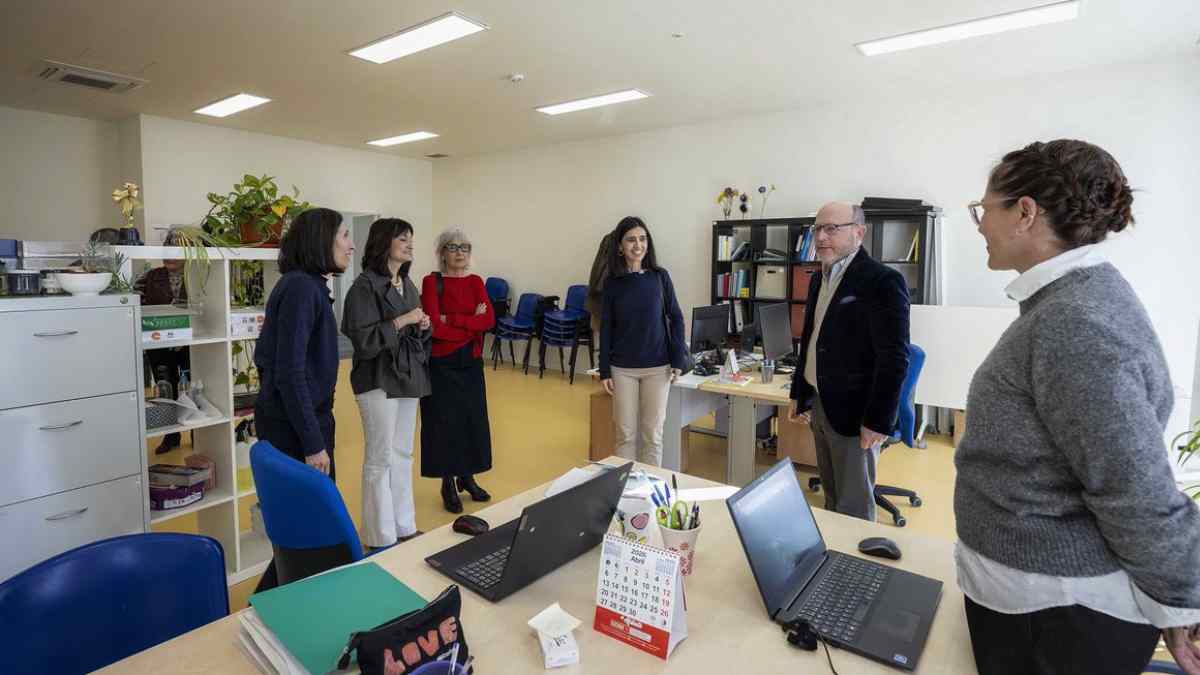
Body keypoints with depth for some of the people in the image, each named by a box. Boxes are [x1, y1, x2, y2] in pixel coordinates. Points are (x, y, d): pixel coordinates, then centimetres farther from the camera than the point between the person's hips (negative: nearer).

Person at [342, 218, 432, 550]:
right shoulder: (365, 286, -13)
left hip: (408, 376, 8)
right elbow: (364, 341, -19)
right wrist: (401, 321, -19)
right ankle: (381, 538, 16)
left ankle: (404, 527, 28)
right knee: (380, 459, 2)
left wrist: (423, 326, -2)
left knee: (403, 454, 15)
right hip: (378, 380, -8)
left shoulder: (407, 284, 11)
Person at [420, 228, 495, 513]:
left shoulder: (475, 282, 7)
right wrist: (472, 323, -12)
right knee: (444, 421, 3)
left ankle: (467, 477, 28)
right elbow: (434, 326, -18)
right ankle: (448, 483, 18)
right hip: (441, 363, -4)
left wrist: (453, 320, -17)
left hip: (471, 362, 5)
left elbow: (490, 319, -8)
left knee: (472, 419, 11)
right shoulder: (432, 281, -7)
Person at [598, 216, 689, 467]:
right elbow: (606, 328, 1)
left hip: (657, 367, 0)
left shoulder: (660, 276, -1)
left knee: (652, 432, 7)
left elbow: (676, 318, 3)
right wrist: (604, 371, -2)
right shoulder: (612, 282, -1)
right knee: (626, 433, 6)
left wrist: (677, 360, -3)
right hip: (622, 368, 0)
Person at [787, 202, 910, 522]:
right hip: (818, 405, 7)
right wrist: (798, 393, 17)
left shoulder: (883, 281, -14)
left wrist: (878, 420, -18)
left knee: (854, 507, 5)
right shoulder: (820, 279, 11)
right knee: (831, 498, 19)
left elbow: (894, 357, -17)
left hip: (854, 412, -7)